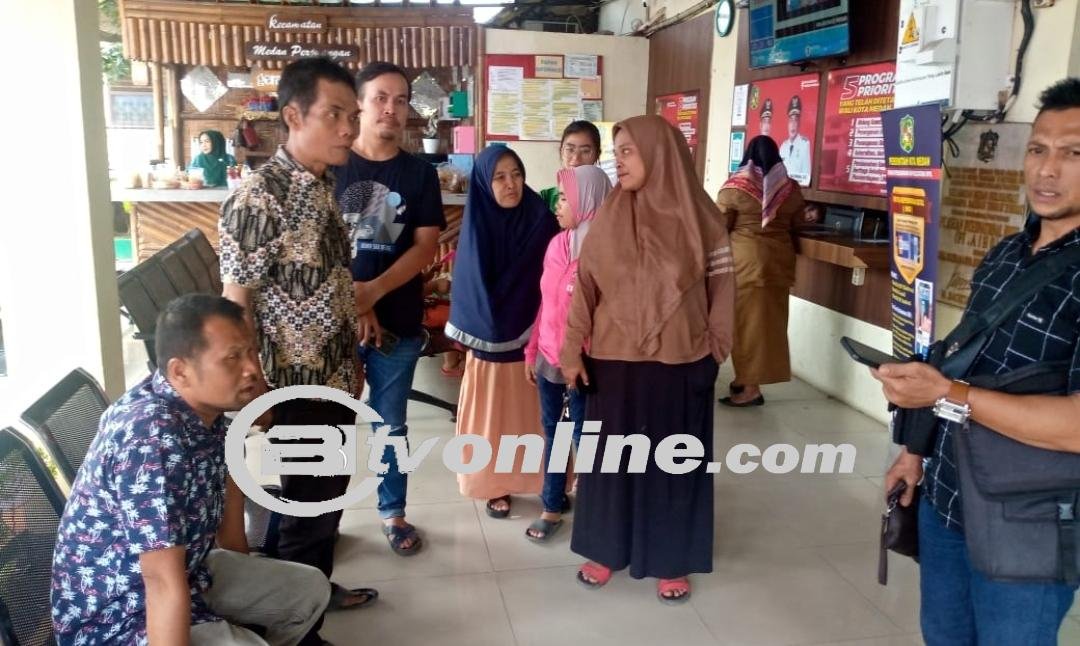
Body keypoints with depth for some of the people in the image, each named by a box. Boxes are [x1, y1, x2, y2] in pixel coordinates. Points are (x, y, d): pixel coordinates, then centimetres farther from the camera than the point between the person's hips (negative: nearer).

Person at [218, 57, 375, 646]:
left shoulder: (323, 186, 6)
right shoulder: (258, 198, -21)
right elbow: (235, 303, -19)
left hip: (336, 378, 8)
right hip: (298, 389, -8)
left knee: (330, 496, 22)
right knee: (307, 509, 8)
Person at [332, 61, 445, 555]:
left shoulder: (420, 173, 3)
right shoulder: (331, 166, -1)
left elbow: (426, 246, -4)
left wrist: (372, 292, -17)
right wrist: (350, 301, -13)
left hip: (399, 322, 1)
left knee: (392, 424, 12)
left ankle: (393, 513, 29)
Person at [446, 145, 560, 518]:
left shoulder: (540, 221, -5)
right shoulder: (476, 228, -5)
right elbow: (469, 288, -2)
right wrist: (468, 339, -4)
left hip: (533, 333, 1)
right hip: (489, 336, 0)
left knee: (529, 408, 11)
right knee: (493, 410, 9)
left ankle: (531, 477, 26)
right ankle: (494, 485, 21)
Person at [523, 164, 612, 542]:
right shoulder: (557, 244, 5)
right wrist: (532, 351, 14)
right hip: (549, 358, 7)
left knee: (584, 435, 5)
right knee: (552, 431, 15)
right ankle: (552, 507, 28)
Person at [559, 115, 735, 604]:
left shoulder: (700, 217, -4)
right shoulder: (608, 217, -1)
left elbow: (720, 287, 1)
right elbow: (585, 284, 0)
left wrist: (715, 349, 1)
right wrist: (572, 349, -4)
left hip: (680, 364, -1)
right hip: (613, 360, 2)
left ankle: (671, 561, 25)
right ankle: (607, 549, 29)